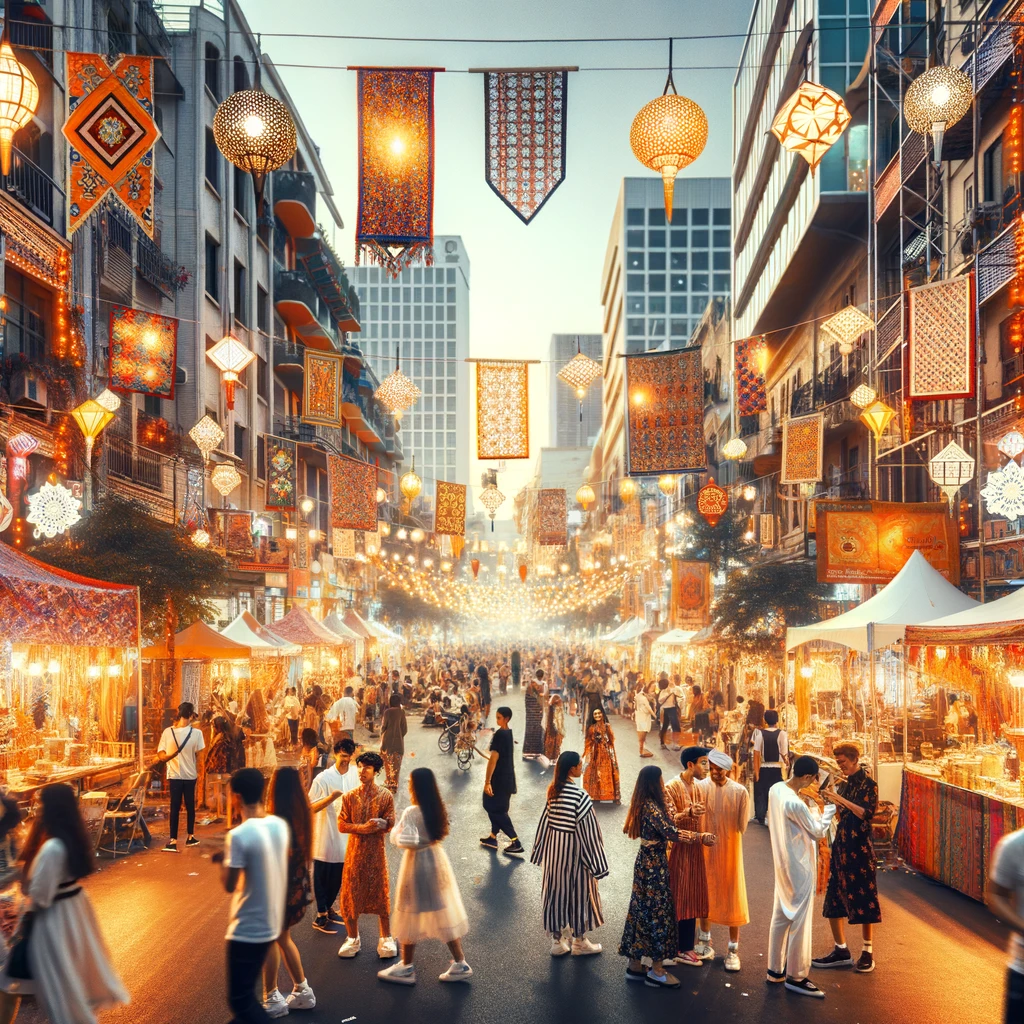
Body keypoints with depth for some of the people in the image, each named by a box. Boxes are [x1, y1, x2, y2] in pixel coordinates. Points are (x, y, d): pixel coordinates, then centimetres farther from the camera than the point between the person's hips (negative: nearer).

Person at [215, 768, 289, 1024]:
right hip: (271, 925, 8)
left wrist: (222, 859, 0)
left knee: (240, 999, 3)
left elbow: (229, 886, -16)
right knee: (246, 991, 24)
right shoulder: (280, 826, 0)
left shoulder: (239, 835, -23)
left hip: (246, 930, -7)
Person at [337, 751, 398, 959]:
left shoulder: (385, 796, -3)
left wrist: (381, 823, -28)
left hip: (376, 850, -1)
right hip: (355, 850, 1)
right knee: (352, 894, 5)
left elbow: (391, 824, -5)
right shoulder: (350, 796, 0)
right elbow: (341, 824, -4)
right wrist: (363, 828, -19)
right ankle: (353, 939, 21)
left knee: (380, 893, 4)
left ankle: (386, 939, 17)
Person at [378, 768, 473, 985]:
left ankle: (406, 968, 21)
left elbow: (407, 841, -28)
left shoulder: (411, 812, -22)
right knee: (444, 913, 13)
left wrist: (395, 834, -10)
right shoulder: (437, 808, 0)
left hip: (418, 863, -7)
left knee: (412, 916, 8)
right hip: (437, 859, 7)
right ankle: (460, 964, 17)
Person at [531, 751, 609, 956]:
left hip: (554, 847, 6)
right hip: (573, 848, -6)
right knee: (578, 891, 10)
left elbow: (545, 821, 5)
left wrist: (542, 850, 16)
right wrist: (594, 860, -9)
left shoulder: (553, 791, -3)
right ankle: (579, 941, 23)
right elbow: (586, 829, -18)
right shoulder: (579, 795, -22)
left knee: (556, 889, 14)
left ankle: (557, 940, 23)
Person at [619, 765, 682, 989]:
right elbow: (672, 834, -23)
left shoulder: (645, 805, 7)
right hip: (654, 865, -9)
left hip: (646, 862, 9)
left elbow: (664, 824, 10)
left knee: (642, 910, 14)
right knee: (657, 911, -1)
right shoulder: (651, 807, -22)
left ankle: (635, 965, 22)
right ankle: (656, 971, 8)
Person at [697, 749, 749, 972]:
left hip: (729, 850, -2)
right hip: (705, 848, 2)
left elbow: (742, 826, -7)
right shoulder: (701, 787, -8)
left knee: (731, 896, 4)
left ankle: (733, 949, 14)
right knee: (705, 893, 16)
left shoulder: (739, 792, -12)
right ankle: (705, 938, 36)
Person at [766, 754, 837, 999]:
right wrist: (830, 807, -1)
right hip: (800, 868, -9)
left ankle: (775, 970, 26)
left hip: (783, 865, 9)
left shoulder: (775, 790, -3)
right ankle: (796, 976, 11)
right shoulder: (796, 804, -29)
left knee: (780, 916, 16)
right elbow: (819, 831, -14)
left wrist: (809, 803, 2)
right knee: (799, 920, 2)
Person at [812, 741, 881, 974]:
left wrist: (841, 800, -25)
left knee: (863, 900, -2)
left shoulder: (867, 784, -7)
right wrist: (831, 800, 0)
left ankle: (867, 952, 8)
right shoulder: (846, 784, 14)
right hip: (841, 846, 8)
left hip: (859, 848, -8)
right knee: (833, 900, 7)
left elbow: (867, 812, -21)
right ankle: (841, 951, 16)